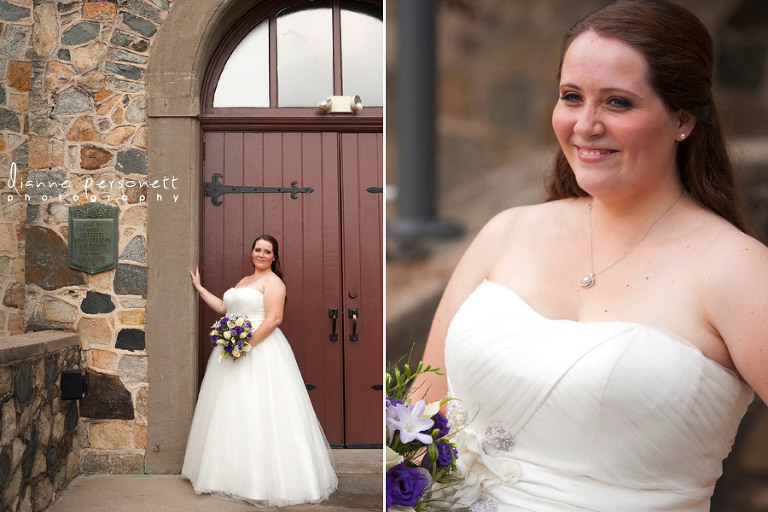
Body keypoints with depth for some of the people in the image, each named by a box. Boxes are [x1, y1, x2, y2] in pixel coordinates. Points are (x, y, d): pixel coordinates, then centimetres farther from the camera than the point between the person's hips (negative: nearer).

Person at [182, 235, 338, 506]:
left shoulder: (272, 281, -7)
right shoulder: (243, 281, 20)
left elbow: (274, 318, -16)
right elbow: (223, 307, 25)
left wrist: (247, 344, -20)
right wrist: (199, 288, 28)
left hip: (261, 349, -9)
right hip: (234, 349, 9)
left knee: (258, 410, -11)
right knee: (230, 410, 9)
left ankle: (265, 478, -5)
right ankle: (231, 471, 19)